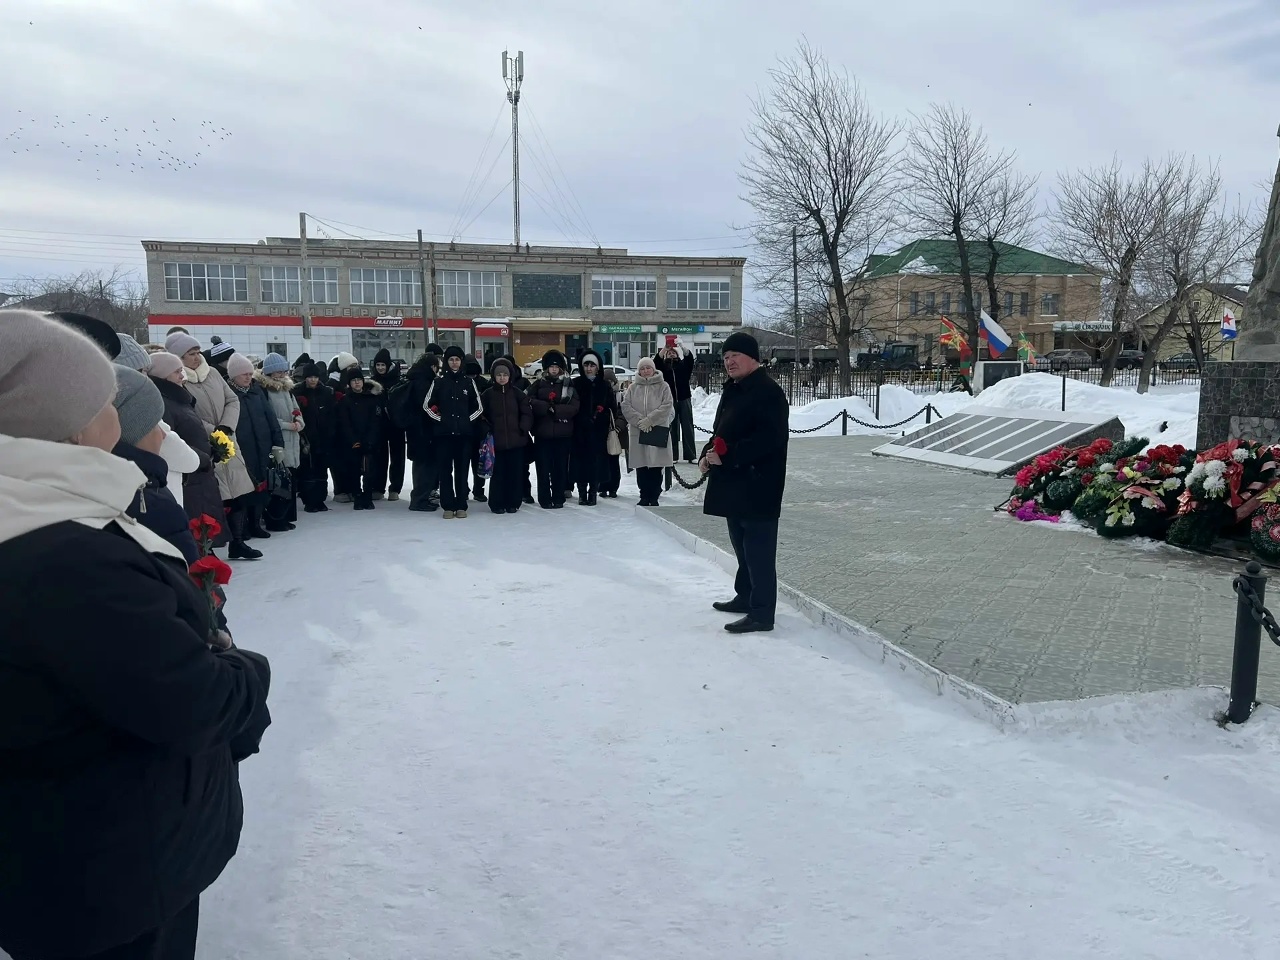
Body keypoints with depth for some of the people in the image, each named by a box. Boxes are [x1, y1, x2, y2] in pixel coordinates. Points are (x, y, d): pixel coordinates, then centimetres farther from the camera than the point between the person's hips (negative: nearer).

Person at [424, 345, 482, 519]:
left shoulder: (469, 382, 6)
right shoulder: (438, 382, 4)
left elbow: (478, 407, 11)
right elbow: (426, 405, 7)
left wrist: (468, 420, 0)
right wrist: (439, 419, -2)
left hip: (464, 433, 0)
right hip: (444, 432, 0)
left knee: (462, 470, 2)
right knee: (445, 470, 0)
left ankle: (461, 506, 9)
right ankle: (448, 506, 7)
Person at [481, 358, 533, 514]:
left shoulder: (517, 393, 4)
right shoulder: (488, 394, 3)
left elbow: (527, 413, 4)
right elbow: (482, 415, 6)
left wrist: (523, 429, -6)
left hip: (516, 440, 1)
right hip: (496, 441, -1)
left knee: (515, 472, 4)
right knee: (498, 473, 0)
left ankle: (513, 503, 14)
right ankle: (497, 504, 10)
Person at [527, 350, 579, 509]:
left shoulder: (568, 385, 6)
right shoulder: (538, 384, 7)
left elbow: (573, 407, -6)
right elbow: (531, 402, -8)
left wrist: (554, 409, -16)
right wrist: (549, 407, -19)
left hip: (563, 434, 0)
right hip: (542, 432, 0)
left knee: (561, 467, 4)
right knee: (543, 467, 0)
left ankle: (558, 498, 13)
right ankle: (544, 499, 8)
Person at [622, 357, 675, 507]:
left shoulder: (663, 386, 3)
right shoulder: (633, 387, 9)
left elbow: (667, 406, -7)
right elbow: (625, 406, 0)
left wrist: (649, 420, -14)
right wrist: (639, 420, -13)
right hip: (637, 432, 2)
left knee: (656, 469, -1)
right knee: (641, 468, 5)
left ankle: (654, 498, 8)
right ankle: (644, 497, 15)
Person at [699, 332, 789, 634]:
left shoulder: (768, 392, -14)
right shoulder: (733, 390, 17)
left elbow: (767, 439, -24)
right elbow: (721, 430, 24)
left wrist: (726, 458, -24)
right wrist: (707, 454, 4)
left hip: (757, 485, -10)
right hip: (734, 483, 10)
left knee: (758, 549, -7)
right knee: (741, 544, 19)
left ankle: (762, 612, -2)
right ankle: (745, 596, 33)